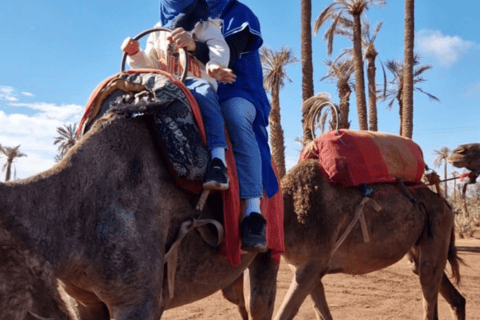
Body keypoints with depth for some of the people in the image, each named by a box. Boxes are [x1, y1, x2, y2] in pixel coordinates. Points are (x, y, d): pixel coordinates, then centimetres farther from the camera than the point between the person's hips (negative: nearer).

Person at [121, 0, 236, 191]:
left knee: (204, 93, -38)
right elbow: (149, 65, 23)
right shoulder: (158, 32, 26)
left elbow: (220, 50, -2)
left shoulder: (206, 26, 15)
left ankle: (218, 160, -48)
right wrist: (135, 54, 2)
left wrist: (215, 67, -25)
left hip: (197, 83, -4)